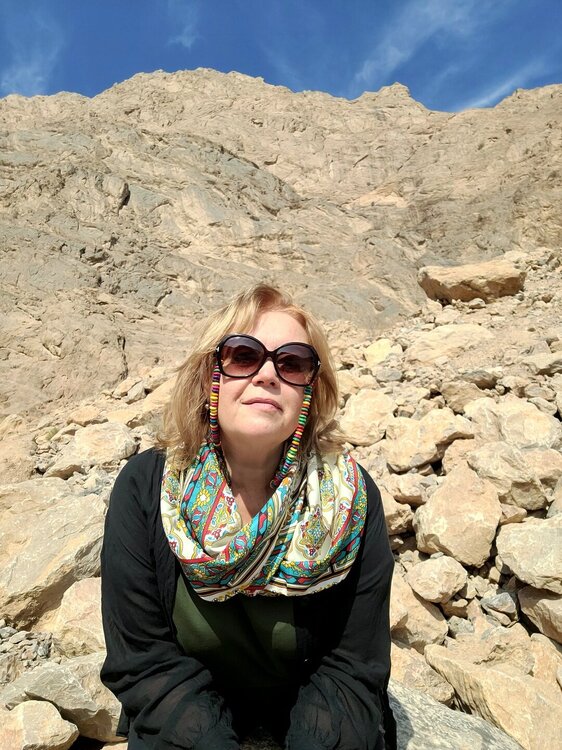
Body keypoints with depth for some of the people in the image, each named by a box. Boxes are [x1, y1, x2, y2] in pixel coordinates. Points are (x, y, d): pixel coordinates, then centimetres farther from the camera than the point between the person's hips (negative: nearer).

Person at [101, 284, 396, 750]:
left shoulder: (351, 498, -19)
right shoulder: (144, 488, -18)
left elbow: (353, 668, -13)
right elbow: (145, 660, -14)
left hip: (309, 702, 1)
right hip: (189, 712, 0)